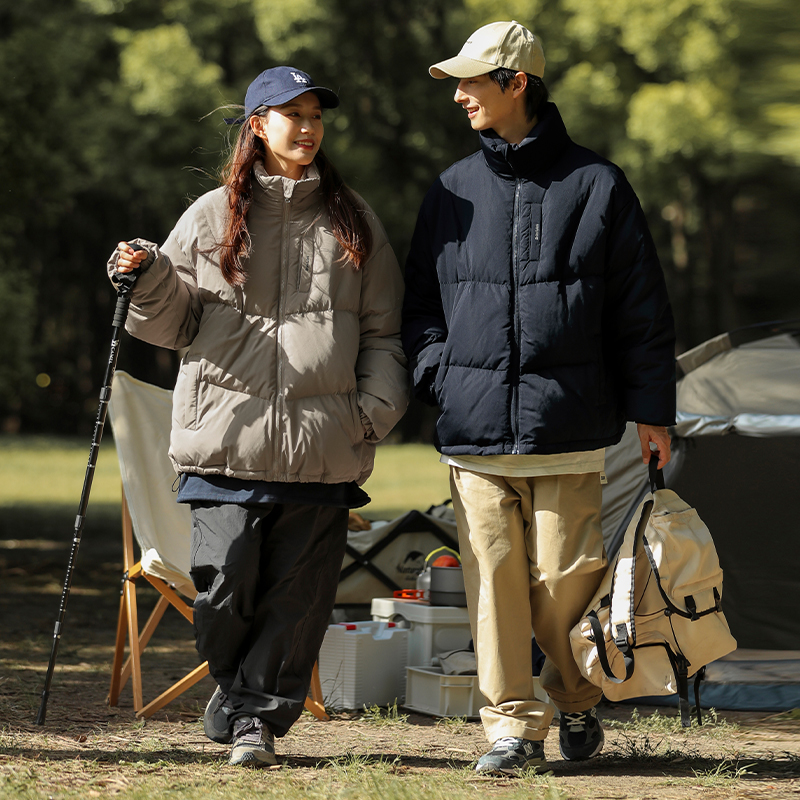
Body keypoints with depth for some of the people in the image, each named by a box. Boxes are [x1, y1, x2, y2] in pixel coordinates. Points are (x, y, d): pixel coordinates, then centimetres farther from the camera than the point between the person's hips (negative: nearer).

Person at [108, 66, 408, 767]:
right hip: (228, 437, -1)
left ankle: (256, 715, 11)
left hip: (322, 445, 1)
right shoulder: (213, 216, 9)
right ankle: (236, 682, 20)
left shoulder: (352, 221, 13)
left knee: (296, 593, -1)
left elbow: (383, 328, 15)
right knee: (225, 587, -6)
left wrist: (377, 408, 1)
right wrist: (149, 279, -8)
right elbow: (176, 323, 11)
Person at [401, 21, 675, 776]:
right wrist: (439, 377, 2)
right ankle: (512, 726, 5)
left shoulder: (596, 186, 4)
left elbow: (642, 308, 6)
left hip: (569, 427, -2)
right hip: (475, 430, 2)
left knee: (564, 578, -3)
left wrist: (651, 409, 3)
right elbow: (421, 304, 18)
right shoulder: (452, 191, 12)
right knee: (494, 580, -2)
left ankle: (576, 700, 22)